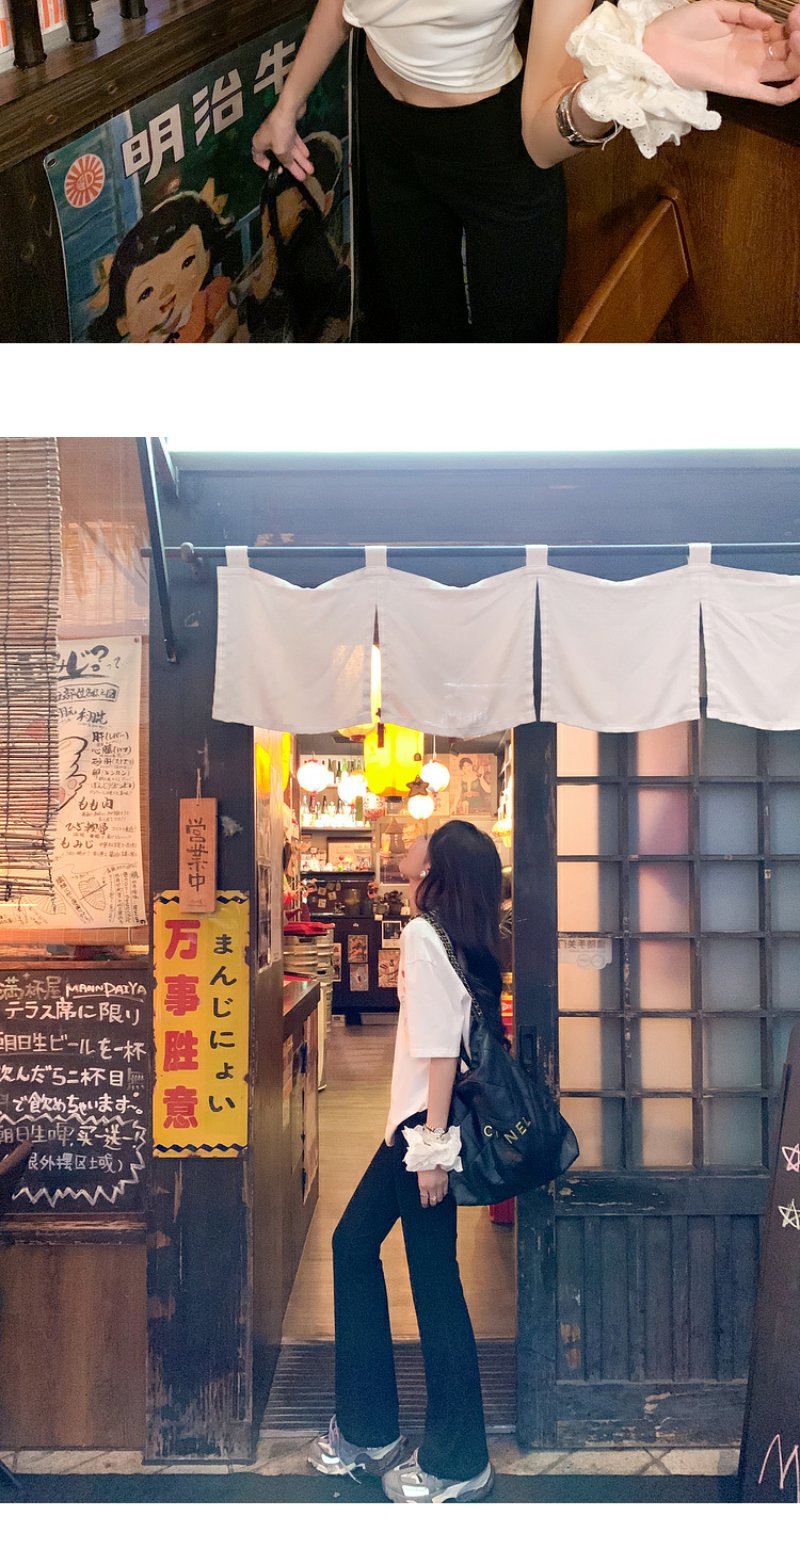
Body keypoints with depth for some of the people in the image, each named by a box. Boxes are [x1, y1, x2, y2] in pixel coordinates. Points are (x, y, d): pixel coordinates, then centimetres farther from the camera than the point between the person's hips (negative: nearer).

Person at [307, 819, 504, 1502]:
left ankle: (456, 1464, 17)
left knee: (434, 1282, 1)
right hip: (415, 1121, 10)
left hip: (428, 1125, -10)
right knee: (354, 1243, 18)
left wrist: (434, 1145, -20)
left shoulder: (424, 933, -17)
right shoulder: (465, 937, 9)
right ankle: (369, 1429, 29)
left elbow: (441, 1046, -21)